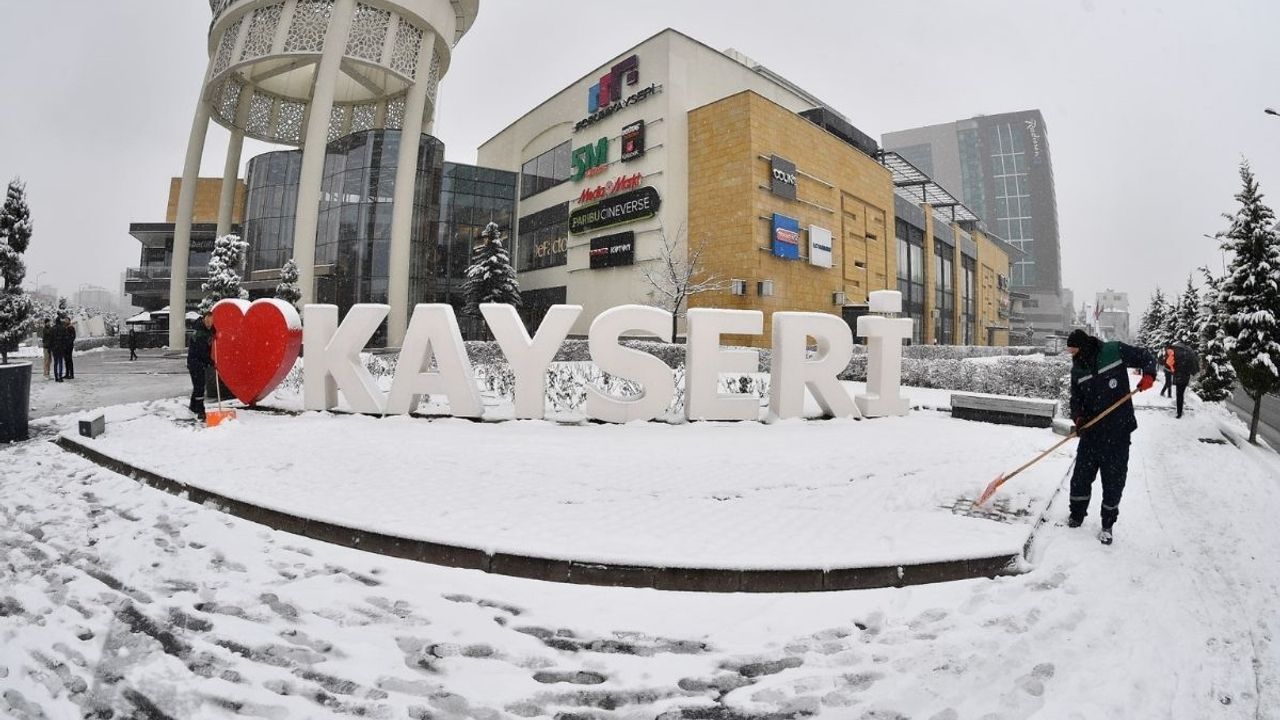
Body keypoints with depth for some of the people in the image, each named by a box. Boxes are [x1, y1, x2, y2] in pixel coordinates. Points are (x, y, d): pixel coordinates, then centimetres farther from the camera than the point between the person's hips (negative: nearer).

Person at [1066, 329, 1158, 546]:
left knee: (1114, 480, 6)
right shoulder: (1077, 370, 2)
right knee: (1081, 476, 8)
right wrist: (1078, 418, -13)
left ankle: (1107, 525, 22)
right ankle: (1076, 516, 27)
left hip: (1118, 432, -3)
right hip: (1091, 431, 3)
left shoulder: (1115, 351, -9)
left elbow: (1146, 357, 4)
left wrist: (1148, 374, -16)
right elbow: (1076, 400, 6)